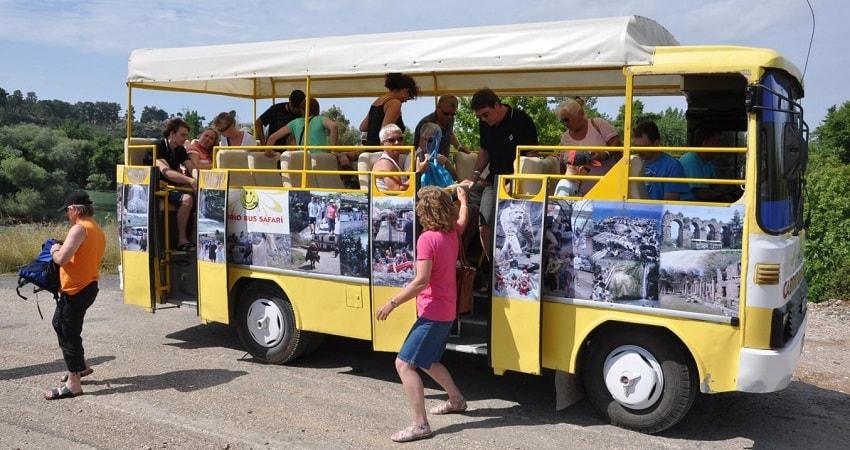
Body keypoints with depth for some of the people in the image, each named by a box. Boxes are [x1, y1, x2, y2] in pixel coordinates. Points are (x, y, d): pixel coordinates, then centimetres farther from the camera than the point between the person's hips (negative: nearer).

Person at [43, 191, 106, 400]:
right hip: (87, 286, 10)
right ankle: (80, 365, 33)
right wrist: (62, 249, 11)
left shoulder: (79, 229, -18)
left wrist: (55, 251, -5)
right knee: (60, 323, 25)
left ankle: (73, 384, 3)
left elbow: (61, 258, -26)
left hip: (76, 290, -10)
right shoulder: (97, 230, 13)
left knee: (68, 333, -3)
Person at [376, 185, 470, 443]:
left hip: (432, 314, -9)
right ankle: (456, 400, 41)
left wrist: (392, 303, -22)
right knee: (427, 361, 27)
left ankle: (420, 425, -14)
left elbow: (421, 281, -27)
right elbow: (462, 219, 29)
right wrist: (463, 199, 47)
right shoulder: (452, 233, 4)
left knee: (404, 364, -11)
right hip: (447, 311, 9)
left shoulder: (427, 239, -21)